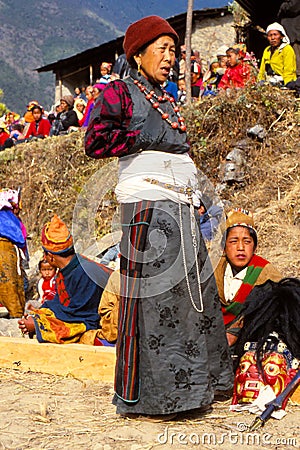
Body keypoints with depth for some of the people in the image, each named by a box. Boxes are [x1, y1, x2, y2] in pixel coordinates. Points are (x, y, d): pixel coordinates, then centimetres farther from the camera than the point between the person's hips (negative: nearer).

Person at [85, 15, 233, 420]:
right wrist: (145, 137, -12)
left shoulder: (167, 101, 23)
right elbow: (95, 142, -12)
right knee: (150, 298, -7)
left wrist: (199, 195, 19)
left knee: (193, 291, 9)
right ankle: (144, 398, 1)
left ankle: (182, 391, 19)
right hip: (148, 205, -9)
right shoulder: (119, 93, 0)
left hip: (180, 206, 9)